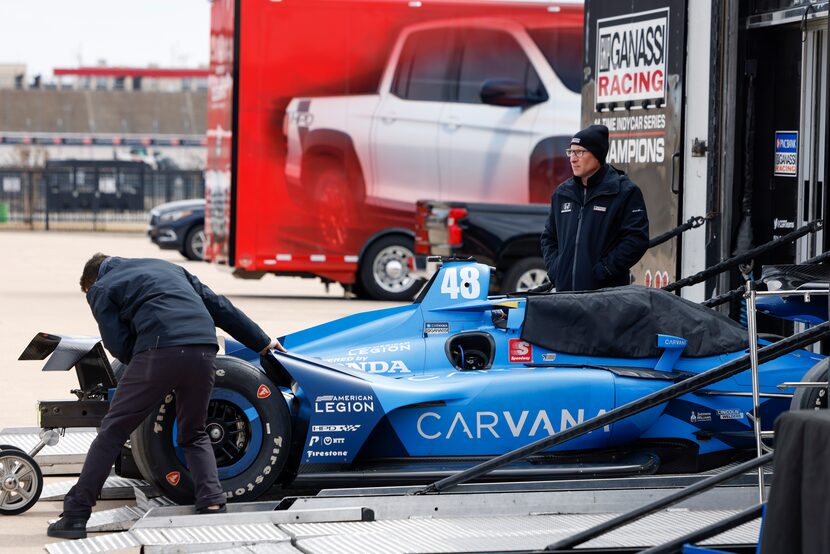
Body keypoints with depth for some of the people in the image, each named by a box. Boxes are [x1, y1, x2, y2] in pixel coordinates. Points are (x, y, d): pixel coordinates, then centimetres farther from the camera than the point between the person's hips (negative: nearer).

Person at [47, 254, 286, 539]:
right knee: (194, 435, 22)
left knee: (112, 432, 6)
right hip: (204, 348, 5)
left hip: (158, 351, -4)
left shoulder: (100, 289, 19)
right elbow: (217, 305, 32)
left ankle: (75, 516, 5)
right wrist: (262, 342, 37)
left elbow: (119, 345, 6)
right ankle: (212, 504, 4)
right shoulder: (165, 267, 34)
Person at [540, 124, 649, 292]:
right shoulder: (562, 193, 17)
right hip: (565, 289, 6)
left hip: (606, 290, -5)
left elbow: (637, 239, -11)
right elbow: (549, 237, 26)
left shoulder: (624, 191, -3)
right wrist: (554, 268, 8)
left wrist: (604, 270, -15)